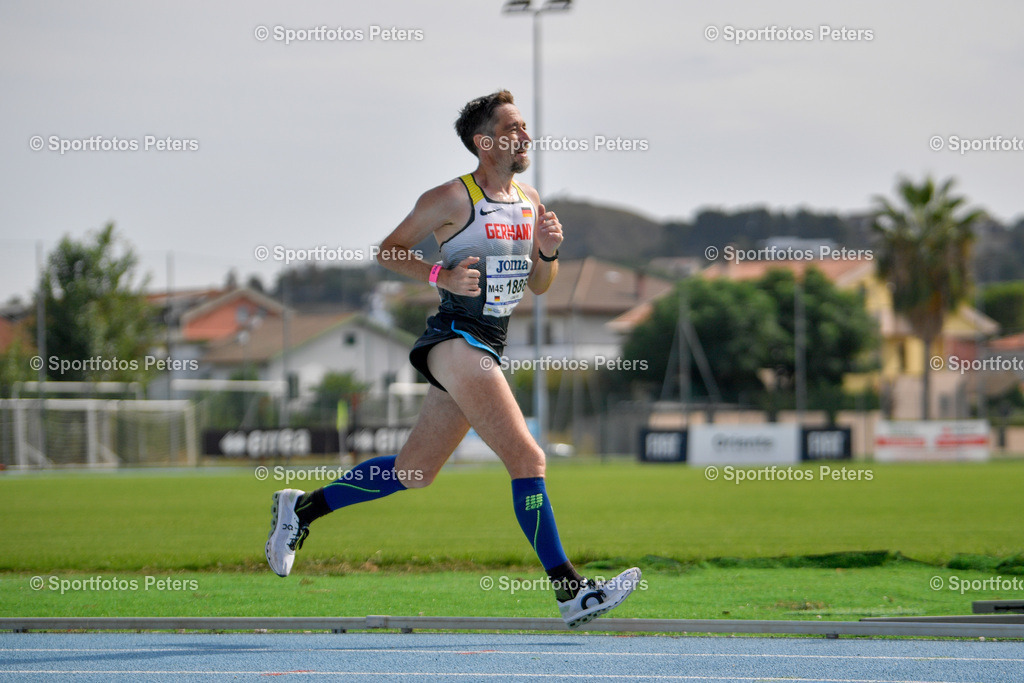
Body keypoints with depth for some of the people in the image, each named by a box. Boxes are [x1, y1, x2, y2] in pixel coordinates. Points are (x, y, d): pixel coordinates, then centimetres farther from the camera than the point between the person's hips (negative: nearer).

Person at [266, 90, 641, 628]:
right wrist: (441, 275, -15)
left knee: (414, 472, 14)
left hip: (487, 349, 8)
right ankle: (570, 591, -16)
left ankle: (301, 508, 29)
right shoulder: (451, 199, -8)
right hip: (456, 338, -8)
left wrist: (548, 251, -1)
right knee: (527, 458, -16)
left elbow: (538, 286, 20)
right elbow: (389, 251, 1)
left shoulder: (529, 200, 13)